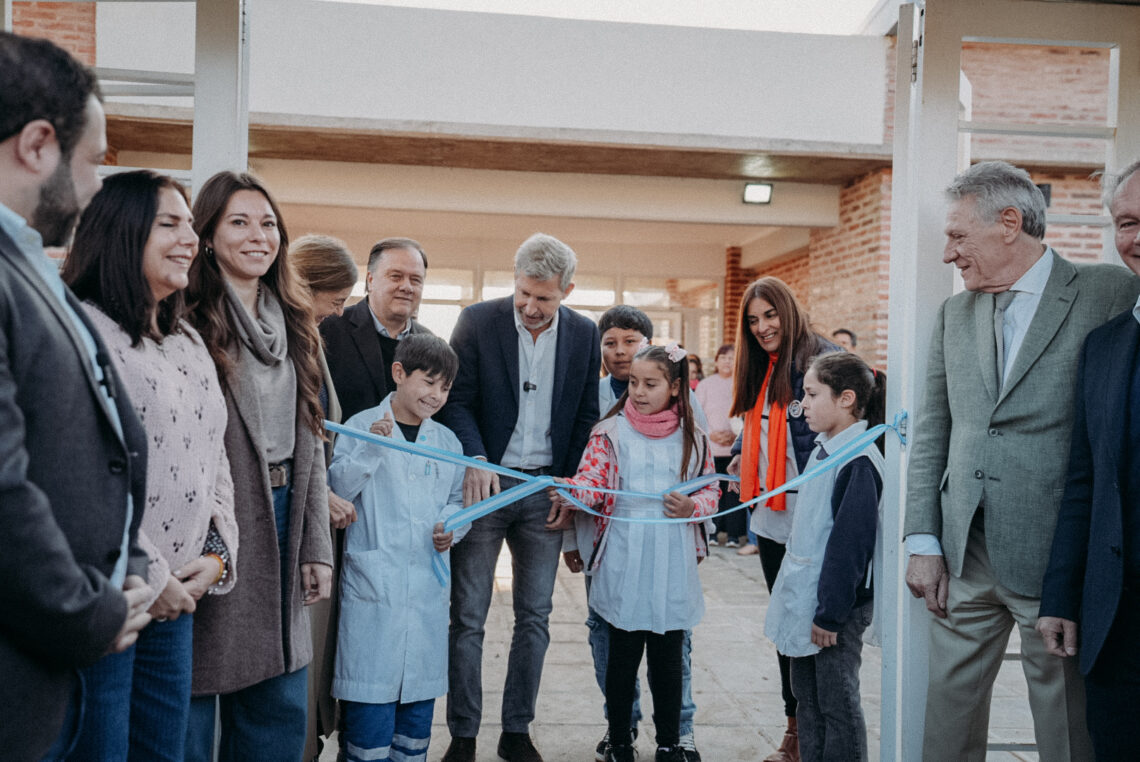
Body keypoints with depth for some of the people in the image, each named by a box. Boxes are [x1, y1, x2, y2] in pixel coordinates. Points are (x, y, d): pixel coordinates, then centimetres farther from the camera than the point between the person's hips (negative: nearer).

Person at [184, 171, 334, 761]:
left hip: (282, 517, 7)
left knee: (279, 711, 15)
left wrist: (316, 547, 9)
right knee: (192, 707, 6)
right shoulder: (190, 321, -9)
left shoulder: (292, 326, 14)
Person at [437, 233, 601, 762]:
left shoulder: (584, 334, 3)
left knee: (535, 617, 9)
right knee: (468, 618, 3)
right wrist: (474, 458, -22)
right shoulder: (477, 321, -5)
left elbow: (586, 416, 7)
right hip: (485, 482, -2)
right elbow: (457, 400, -5)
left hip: (547, 490, 2)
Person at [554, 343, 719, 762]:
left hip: (673, 569, 2)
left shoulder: (693, 438, 5)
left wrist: (691, 506, -9)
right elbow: (592, 483, -8)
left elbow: (711, 491, 11)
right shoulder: (611, 432, 0)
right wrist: (571, 491, -29)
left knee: (668, 657, 11)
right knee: (622, 656, 8)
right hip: (624, 566, -1)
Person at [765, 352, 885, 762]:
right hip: (804, 599, 9)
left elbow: (850, 543, -21)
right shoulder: (823, 450, 9)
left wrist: (830, 613, -19)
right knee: (807, 697, 18)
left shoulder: (859, 463, -19)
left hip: (838, 606, -9)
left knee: (837, 701, 3)